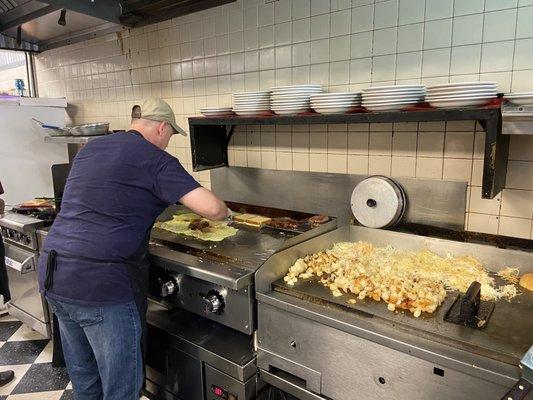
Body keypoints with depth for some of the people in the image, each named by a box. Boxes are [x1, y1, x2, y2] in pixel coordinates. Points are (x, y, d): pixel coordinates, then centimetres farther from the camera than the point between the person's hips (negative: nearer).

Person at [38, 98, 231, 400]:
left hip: (52, 276, 8)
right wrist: (225, 212, 7)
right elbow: (210, 208, -16)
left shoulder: (90, 148, 14)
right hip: (101, 283, -8)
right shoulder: (156, 160, -7)